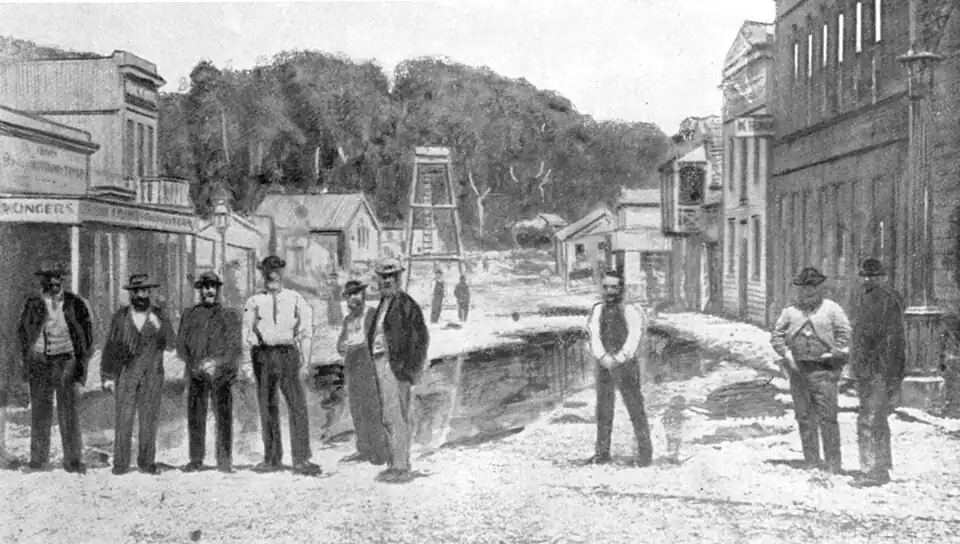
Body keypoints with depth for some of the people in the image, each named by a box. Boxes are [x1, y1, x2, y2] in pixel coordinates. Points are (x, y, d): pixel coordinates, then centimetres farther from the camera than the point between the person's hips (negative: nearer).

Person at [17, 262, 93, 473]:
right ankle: (38, 458, 17)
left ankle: (73, 460, 1)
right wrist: (27, 361, 5)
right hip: (39, 362, 2)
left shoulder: (74, 303, 2)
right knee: (40, 411, 6)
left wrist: (81, 359, 2)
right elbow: (23, 332, 12)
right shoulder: (33, 304, 4)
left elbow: (87, 331, 7)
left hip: (66, 361, -1)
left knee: (68, 412, -4)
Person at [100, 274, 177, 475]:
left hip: (152, 377, 0)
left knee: (149, 421, 2)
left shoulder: (159, 316, 5)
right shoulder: (120, 317, 5)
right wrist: (107, 376, 3)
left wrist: (160, 327, -21)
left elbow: (171, 345, -5)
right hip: (126, 376, 0)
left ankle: (146, 461, 12)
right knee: (124, 420, -3)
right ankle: (121, 463, 3)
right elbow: (110, 348, 8)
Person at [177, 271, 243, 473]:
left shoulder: (231, 315, 12)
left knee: (224, 417, -6)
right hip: (196, 374, 2)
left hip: (221, 373, -2)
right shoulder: (189, 314, 17)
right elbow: (181, 344, 12)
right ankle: (196, 460, 7)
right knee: (195, 416, -1)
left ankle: (224, 461, -1)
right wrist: (193, 365, -5)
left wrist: (216, 363, -11)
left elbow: (234, 346, 3)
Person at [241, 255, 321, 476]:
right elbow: (246, 335, 10)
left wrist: (305, 358, -4)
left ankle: (301, 460, -5)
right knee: (267, 407, 7)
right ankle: (272, 459, 17)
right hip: (263, 354, 1)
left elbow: (306, 330, 4)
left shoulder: (296, 299, 7)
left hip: (288, 353, -1)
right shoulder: (254, 302, 8)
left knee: (298, 405, -9)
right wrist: (247, 363, 4)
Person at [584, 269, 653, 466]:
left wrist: (617, 359, -19)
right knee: (603, 410, 9)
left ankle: (645, 452, 1)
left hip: (626, 365, -4)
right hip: (603, 366, 4)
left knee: (636, 408, -6)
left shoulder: (631, 311, -5)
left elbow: (633, 341, -12)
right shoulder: (597, 310, 6)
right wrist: (603, 357, -19)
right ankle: (602, 452, 17)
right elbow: (594, 337, -3)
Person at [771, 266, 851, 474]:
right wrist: (787, 355, -5)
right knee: (804, 418, 6)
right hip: (798, 371, 3)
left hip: (823, 370, -3)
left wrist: (833, 356, -7)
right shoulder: (790, 311, 11)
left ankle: (833, 464, -2)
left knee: (827, 418, -8)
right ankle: (811, 462, 14)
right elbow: (776, 336, 9)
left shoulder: (831, 309, 6)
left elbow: (844, 334, 1)